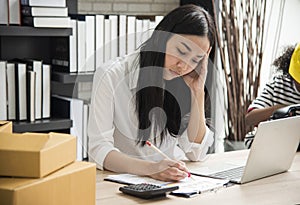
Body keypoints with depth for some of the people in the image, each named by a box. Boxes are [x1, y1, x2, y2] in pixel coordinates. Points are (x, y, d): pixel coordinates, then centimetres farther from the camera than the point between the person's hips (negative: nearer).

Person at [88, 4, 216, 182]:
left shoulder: (184, 83, 3)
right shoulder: (112, 76, -11)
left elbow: (196, 154, -1)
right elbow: (99, 150, -17)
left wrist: (198, 93, -8)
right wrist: (149, 168, -34)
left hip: (172, 179, 4)